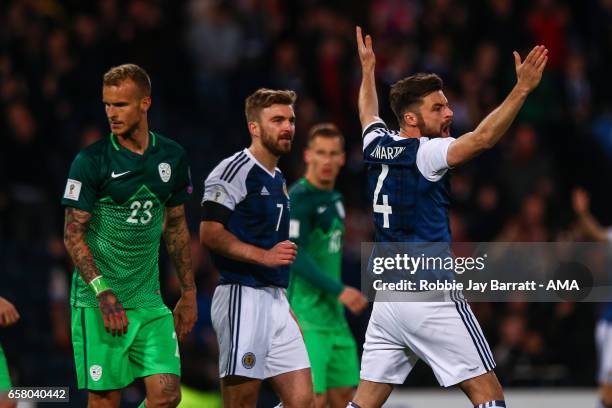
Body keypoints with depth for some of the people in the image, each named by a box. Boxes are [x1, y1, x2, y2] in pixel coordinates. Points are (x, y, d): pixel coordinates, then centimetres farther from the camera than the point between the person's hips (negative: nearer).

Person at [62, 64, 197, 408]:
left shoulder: (172, 157, 7)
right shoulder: (92, 160, -7)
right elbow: (73, 234, -8)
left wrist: (189, 293, 17)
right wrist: (103, 293, -18)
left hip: (149, 301, 4)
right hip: (98, 302, -4)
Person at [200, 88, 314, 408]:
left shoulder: (278, 179, 20)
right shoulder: (234, 170, -7)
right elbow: (210, 234, -16)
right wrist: (264, 255, -20)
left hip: (275, 300, 9)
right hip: (242, 297, -9)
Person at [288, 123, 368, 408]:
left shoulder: (334, 198, 15)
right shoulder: (299, 198, -12)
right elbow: (294, 256, -20)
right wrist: (339, 290, -24)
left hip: (334, 317, 9)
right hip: (307, 318, -9)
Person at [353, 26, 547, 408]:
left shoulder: (377, 146, 10)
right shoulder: (424, 153, -11)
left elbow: (369, 115, 34)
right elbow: (481, 139, -26)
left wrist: (368, 68, 50)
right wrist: (522, 89, -29)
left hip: (387, 298, 8)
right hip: (431, 295, -8)